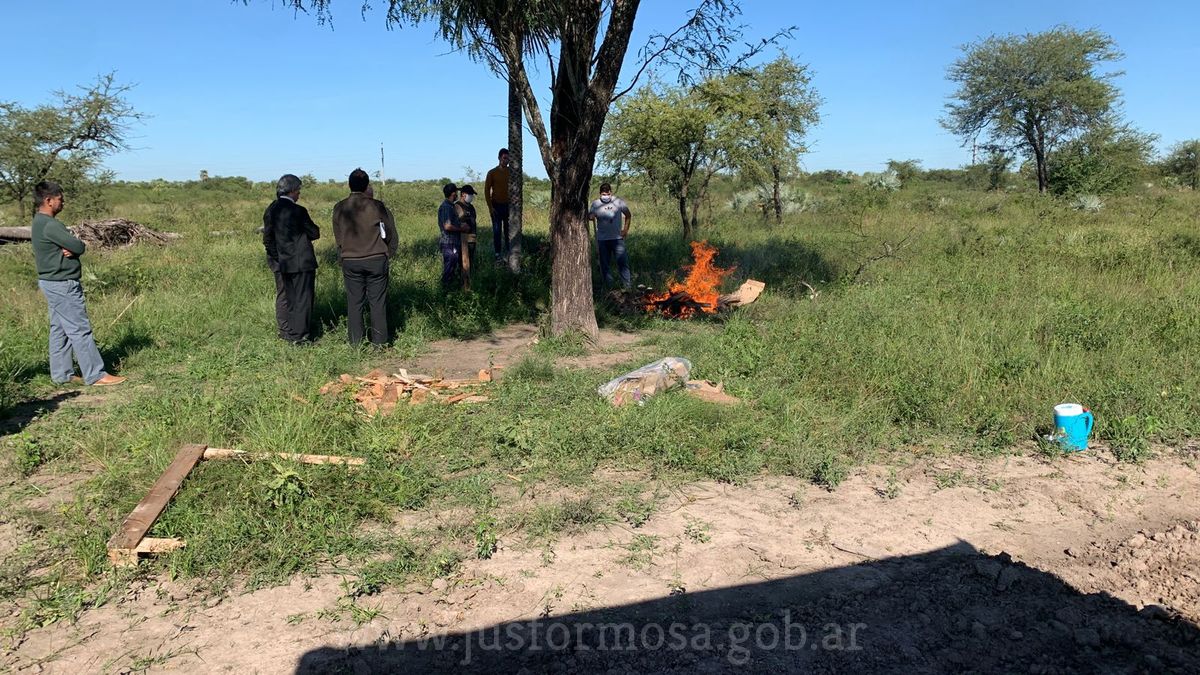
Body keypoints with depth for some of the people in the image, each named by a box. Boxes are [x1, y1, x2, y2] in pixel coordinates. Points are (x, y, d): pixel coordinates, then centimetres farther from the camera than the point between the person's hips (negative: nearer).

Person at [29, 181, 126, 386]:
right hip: (62, 284, -11)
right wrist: (73, 248, -2)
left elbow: (73, 246, 10)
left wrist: (69, 249, -10)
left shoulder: (40, 222, 13)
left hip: (52, 282, 11)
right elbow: (79, 247, -21)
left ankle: (61, 374, 19)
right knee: (80, 330, -6)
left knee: (59, 329, 13)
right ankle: (95, 375, -3)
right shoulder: (50, 225, -20)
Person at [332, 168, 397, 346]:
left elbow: (338, 237, 9)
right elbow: (390, 231, 1)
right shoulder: (376, 206, -8)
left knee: (354, 302, 8)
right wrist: (389, 252, 16)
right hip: (376, 259, -2)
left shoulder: (339, 208, 0)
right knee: (377, 301, 4)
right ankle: (379, 340, 8)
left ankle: (355, 342, 12)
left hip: (350, 260, 2)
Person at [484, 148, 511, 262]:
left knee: (508, 230, 3)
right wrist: (490, 207, -9)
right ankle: (498, 253, 3)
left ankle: (508, 252, 8)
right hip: (496, 206, -2)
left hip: (509, 205, 2)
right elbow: (487, 190, -3)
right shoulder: (492, 173, -3)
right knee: (497, 230, -1)